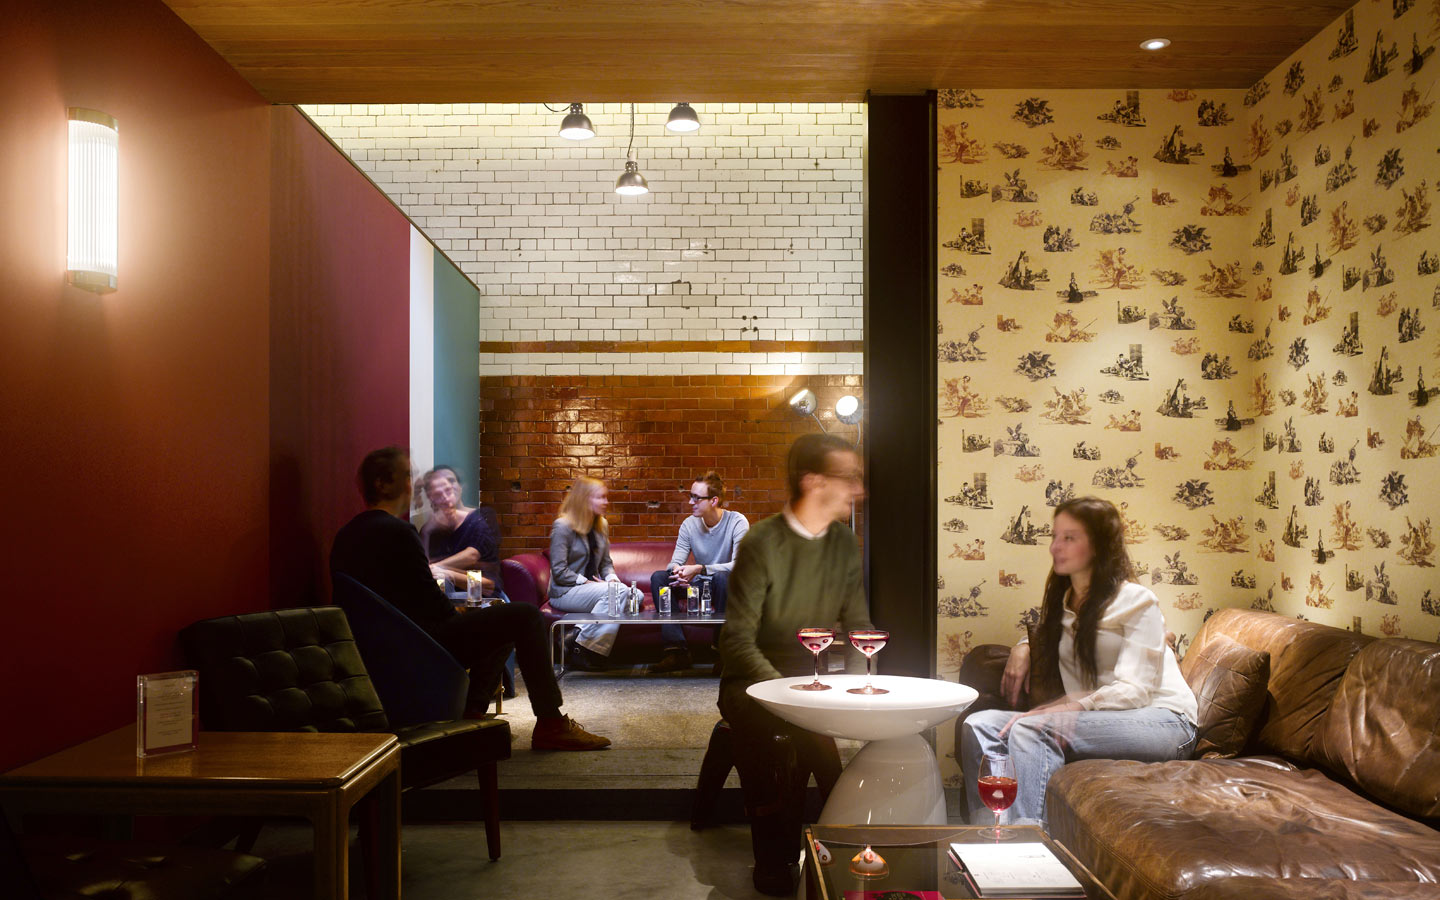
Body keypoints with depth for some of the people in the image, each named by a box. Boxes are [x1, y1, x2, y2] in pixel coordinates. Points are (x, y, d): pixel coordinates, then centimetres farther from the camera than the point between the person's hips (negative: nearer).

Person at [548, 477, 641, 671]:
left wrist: (612, 578, -3)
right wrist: (587, 582, -18)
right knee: (618, 592, -32)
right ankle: (580, 648, -27)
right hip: (565, 592, -8)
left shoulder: (601, 525, 14)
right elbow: (559, 572, -13)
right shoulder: (563, 527, -9)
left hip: (591, 586, 8)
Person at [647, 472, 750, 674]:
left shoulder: (737, 522, -13)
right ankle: (676, 648, -25)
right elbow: (675, 561, -2)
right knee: (658, 577, -17)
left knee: (722, 577, -39)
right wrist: (677, 570, -30)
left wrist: (700, 569, -34)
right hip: (699, 585, 5)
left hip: (725, 588, -5)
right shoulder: (689, 524, 2)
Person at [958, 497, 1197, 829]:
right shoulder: (1063, 602, 20)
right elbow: (1047, 643, 42)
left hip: (1161, 720, -7)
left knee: (1030, 728, -33)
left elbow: (1133, 690, -13)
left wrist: (1074, 706, -28)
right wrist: (1023, 647, 16)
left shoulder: (1137, 600, -3)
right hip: (1094, 720, 7)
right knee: (978, 724, -17)